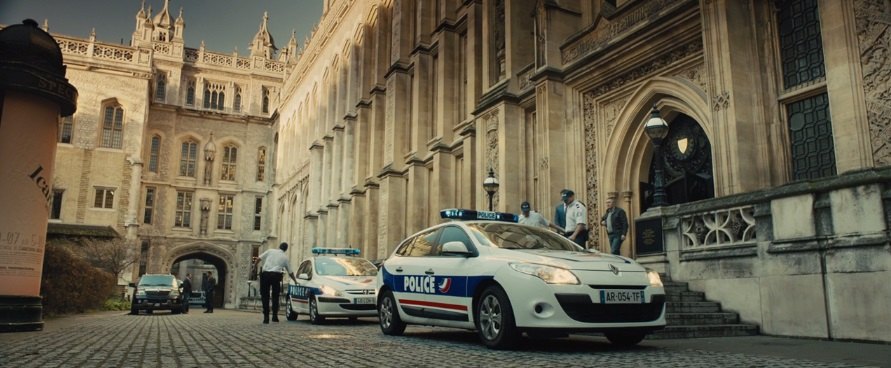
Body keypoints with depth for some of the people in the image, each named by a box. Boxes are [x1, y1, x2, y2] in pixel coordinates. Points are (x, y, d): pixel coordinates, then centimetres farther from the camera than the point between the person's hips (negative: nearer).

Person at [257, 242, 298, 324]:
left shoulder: (270, 251, 12)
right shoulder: (285, 257, 14)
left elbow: (259, 258, 6)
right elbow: (290, 272, 20)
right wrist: (295, 281, 33)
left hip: (265, 274, 0)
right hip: (276, 275, 0)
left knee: (265, 296, 6)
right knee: (275, 296, 13)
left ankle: (266, 317, 3)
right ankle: (275, 316, 7)